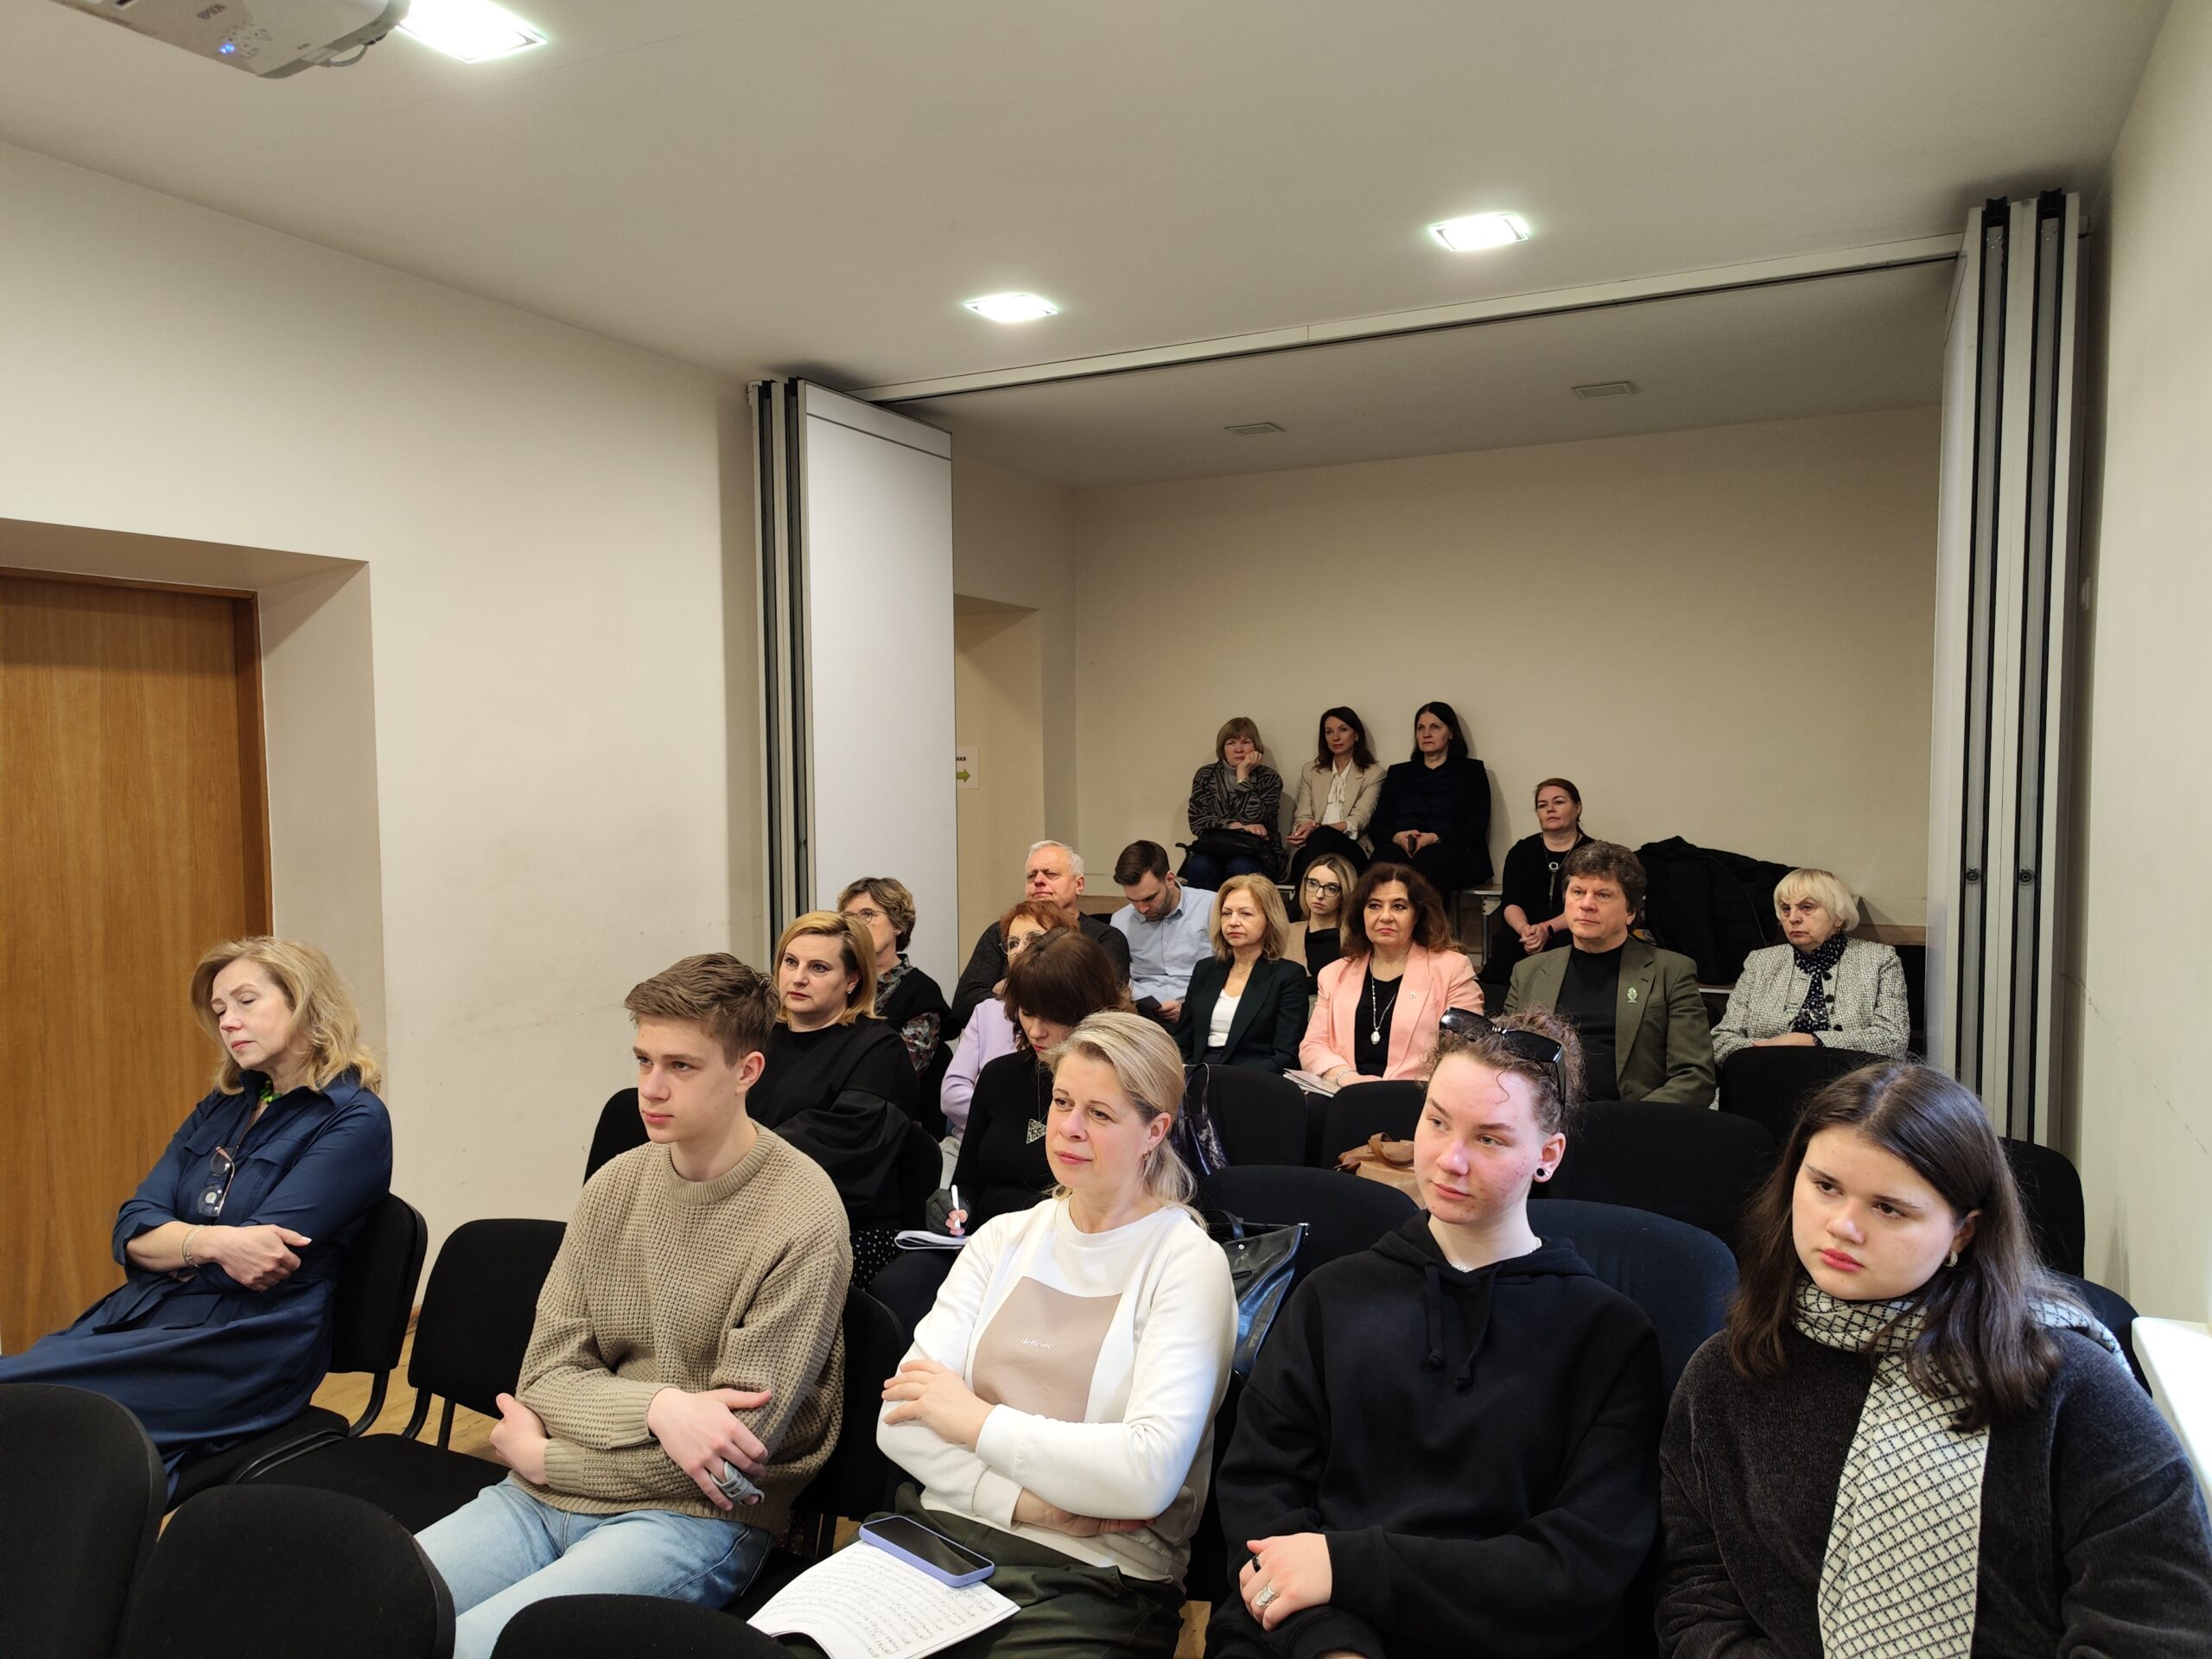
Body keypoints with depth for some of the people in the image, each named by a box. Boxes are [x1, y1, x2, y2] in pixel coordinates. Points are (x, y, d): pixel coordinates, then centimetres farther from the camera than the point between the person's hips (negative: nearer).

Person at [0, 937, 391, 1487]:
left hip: (246, 1346, -7)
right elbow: (131, 1231, 6)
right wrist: (210, 1242, -14)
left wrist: (172, 1246, 0)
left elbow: (260, 1258, -13)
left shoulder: (354, 1119, -6)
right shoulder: (219, 1111, 17)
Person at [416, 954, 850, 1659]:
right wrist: (658, 1406, -18)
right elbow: (545, 1375, 3)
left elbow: (739, 1443, -13)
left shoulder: (802, 1221, -14)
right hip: (545, 1497, 5)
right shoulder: (614, 1186, 4)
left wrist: (541, 1458, -5)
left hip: (694, 1517, -5)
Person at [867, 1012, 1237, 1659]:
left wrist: (978, 1421, -8)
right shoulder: (1006, 1238, 10)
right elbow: (900, 1419, 2)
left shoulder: (1188, 1264, -4)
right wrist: (1030, 1503, -12)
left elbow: (1151, 1474, -16)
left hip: (1092, 1578, -3)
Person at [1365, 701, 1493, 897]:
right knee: (1385, 859, -37)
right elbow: (1376, 826, 15)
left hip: (1453, 853, -2)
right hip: (1401, 848, 2)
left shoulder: (1471, 770, 17)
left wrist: (1435, 838, -14)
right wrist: (1397, 837, -9)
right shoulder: (1399, 773, 26)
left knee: (1427, 861, -40)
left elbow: (1476, 828, 4)